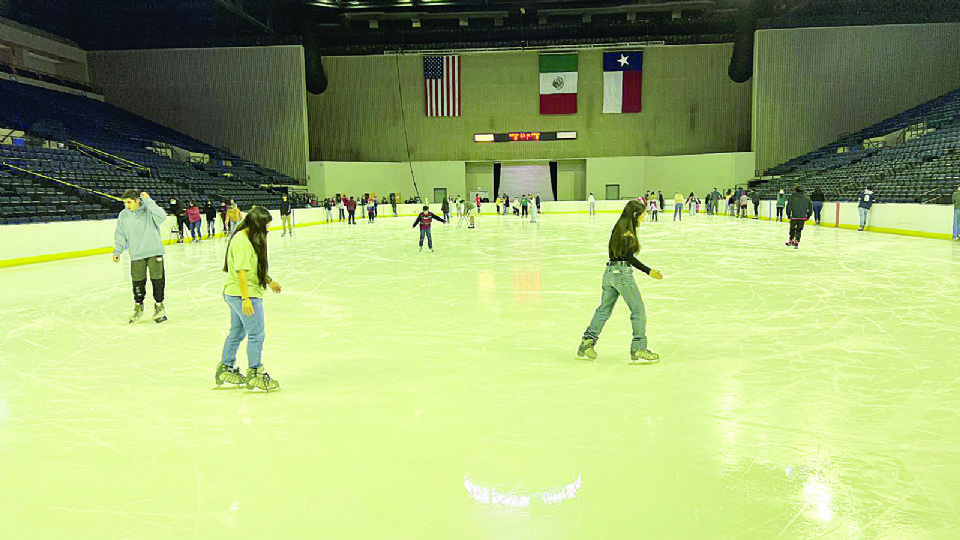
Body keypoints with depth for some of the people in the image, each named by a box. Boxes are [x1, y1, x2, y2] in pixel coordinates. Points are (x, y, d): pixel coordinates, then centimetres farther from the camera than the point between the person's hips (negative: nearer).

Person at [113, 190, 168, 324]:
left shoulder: (149, 210, -6)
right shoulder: (123, 215, 4)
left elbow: (162, 217, -26)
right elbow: (120, 235, 10)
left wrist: (148, 201, -26)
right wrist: (117, 251, 0)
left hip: (154, 252, -3)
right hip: (136, 255, 3)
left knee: (158, 280, 2)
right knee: (138, 282, 5)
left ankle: (159, 306, 17)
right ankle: (138, 307, 22)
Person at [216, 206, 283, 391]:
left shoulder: (247, 238, 12)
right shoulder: (242, 241, -19)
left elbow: (256, 267, 24)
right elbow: (241, 271, -25)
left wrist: (269, 281, 33)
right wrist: (246, 299, -27)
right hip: (245, 295, -11)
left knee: (236, 332, 20)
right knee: (256, 334, -3)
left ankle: (225, 369, 33)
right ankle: (254, 373, 6)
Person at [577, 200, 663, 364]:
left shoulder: (619, 227, 14)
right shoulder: (628, 231, -13)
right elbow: (629, 256, -17)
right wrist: (648, 271, -18)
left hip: (609, 271, 9)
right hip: (622, 273, -9)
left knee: (604, 309, 14)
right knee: (638, 310, 0)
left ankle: (587, 343, 14)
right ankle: (638, 350, 2)